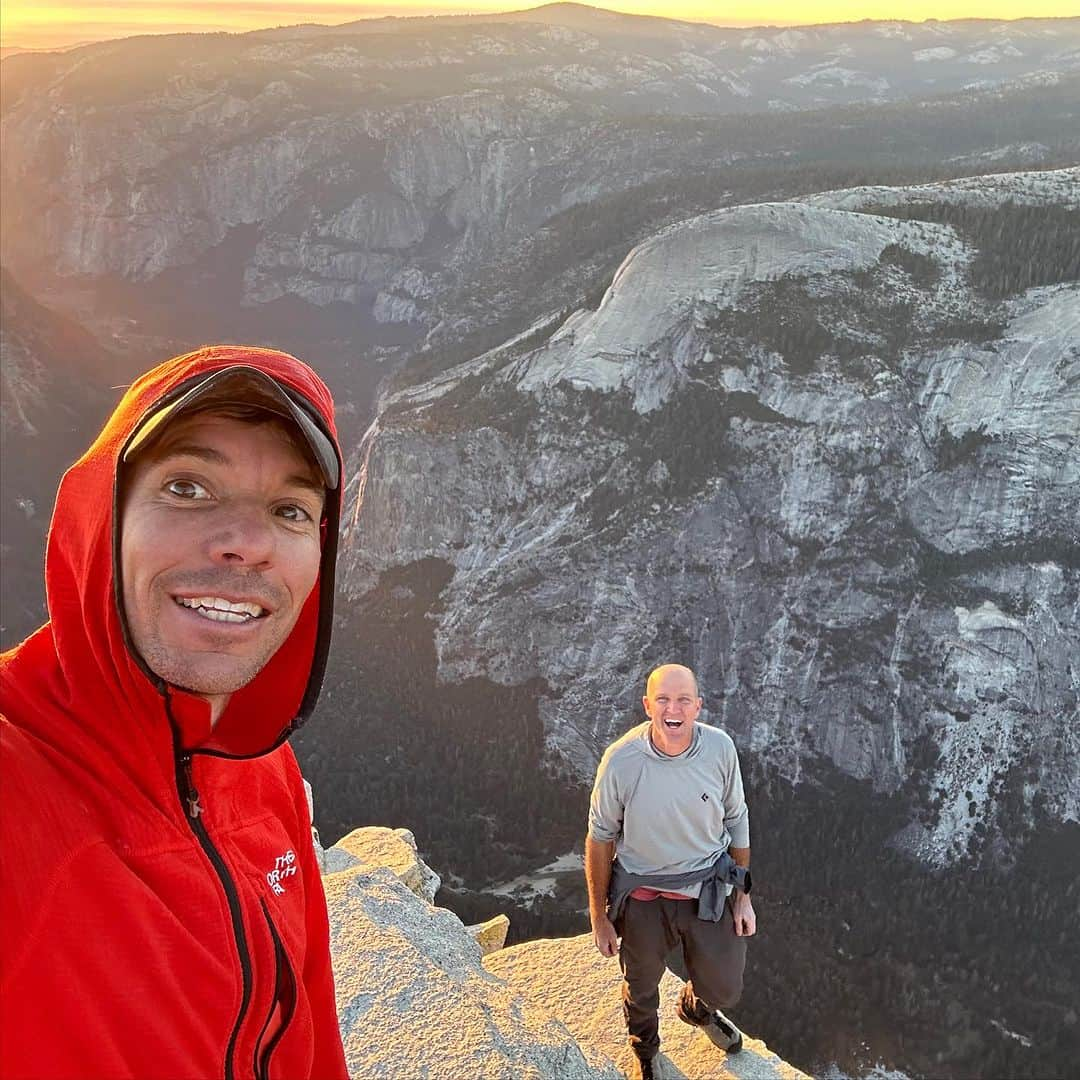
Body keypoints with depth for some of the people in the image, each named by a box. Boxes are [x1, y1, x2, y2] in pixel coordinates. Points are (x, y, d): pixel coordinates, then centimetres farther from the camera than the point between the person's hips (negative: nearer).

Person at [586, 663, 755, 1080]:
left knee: (723, 990, 18)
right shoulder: (621, 761, -25)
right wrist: (599, 917, -4)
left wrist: (743, 896, 4)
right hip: (644, 898, -2)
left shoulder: (720, 748, -18)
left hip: (709, 892, 2)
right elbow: (600, 838, -11)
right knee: (641, 988, 23)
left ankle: (696, 1008, 57)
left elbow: (736, 821, -2)